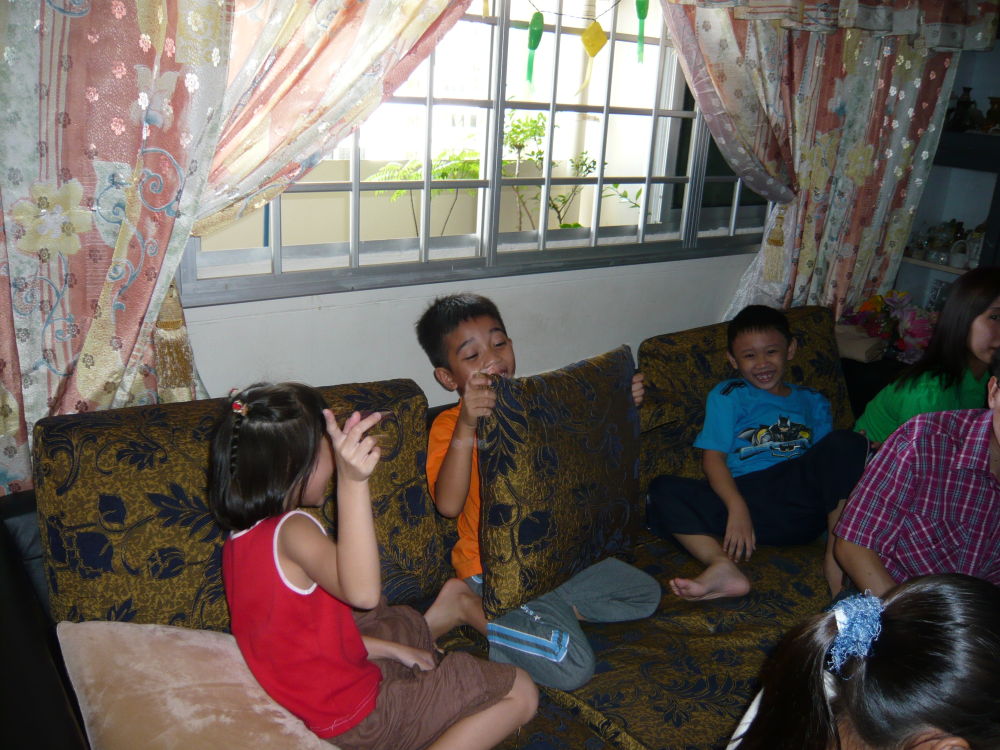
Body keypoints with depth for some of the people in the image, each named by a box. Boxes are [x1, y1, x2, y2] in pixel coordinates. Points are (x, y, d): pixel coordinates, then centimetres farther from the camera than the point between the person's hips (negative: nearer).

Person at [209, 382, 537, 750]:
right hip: (357, 715, -9)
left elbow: (312, 629, 9)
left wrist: (388, 649, 6)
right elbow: (362, 592, -47)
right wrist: (352, 483, -54)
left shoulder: (239, 540, 2)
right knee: (520, 692, -5)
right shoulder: (291, 531, -27)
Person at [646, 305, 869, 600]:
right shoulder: (727, 395, 16)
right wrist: (737, 508, -15)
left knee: (847, 441, -22)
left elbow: (830, 462, 18)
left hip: (802, 499, 2)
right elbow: (713, 457, 2)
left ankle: (836, 555, -29)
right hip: (744, 498, -1)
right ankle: (723, 567, -45)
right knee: (663, 489, -23)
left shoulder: (813, 401, 26)